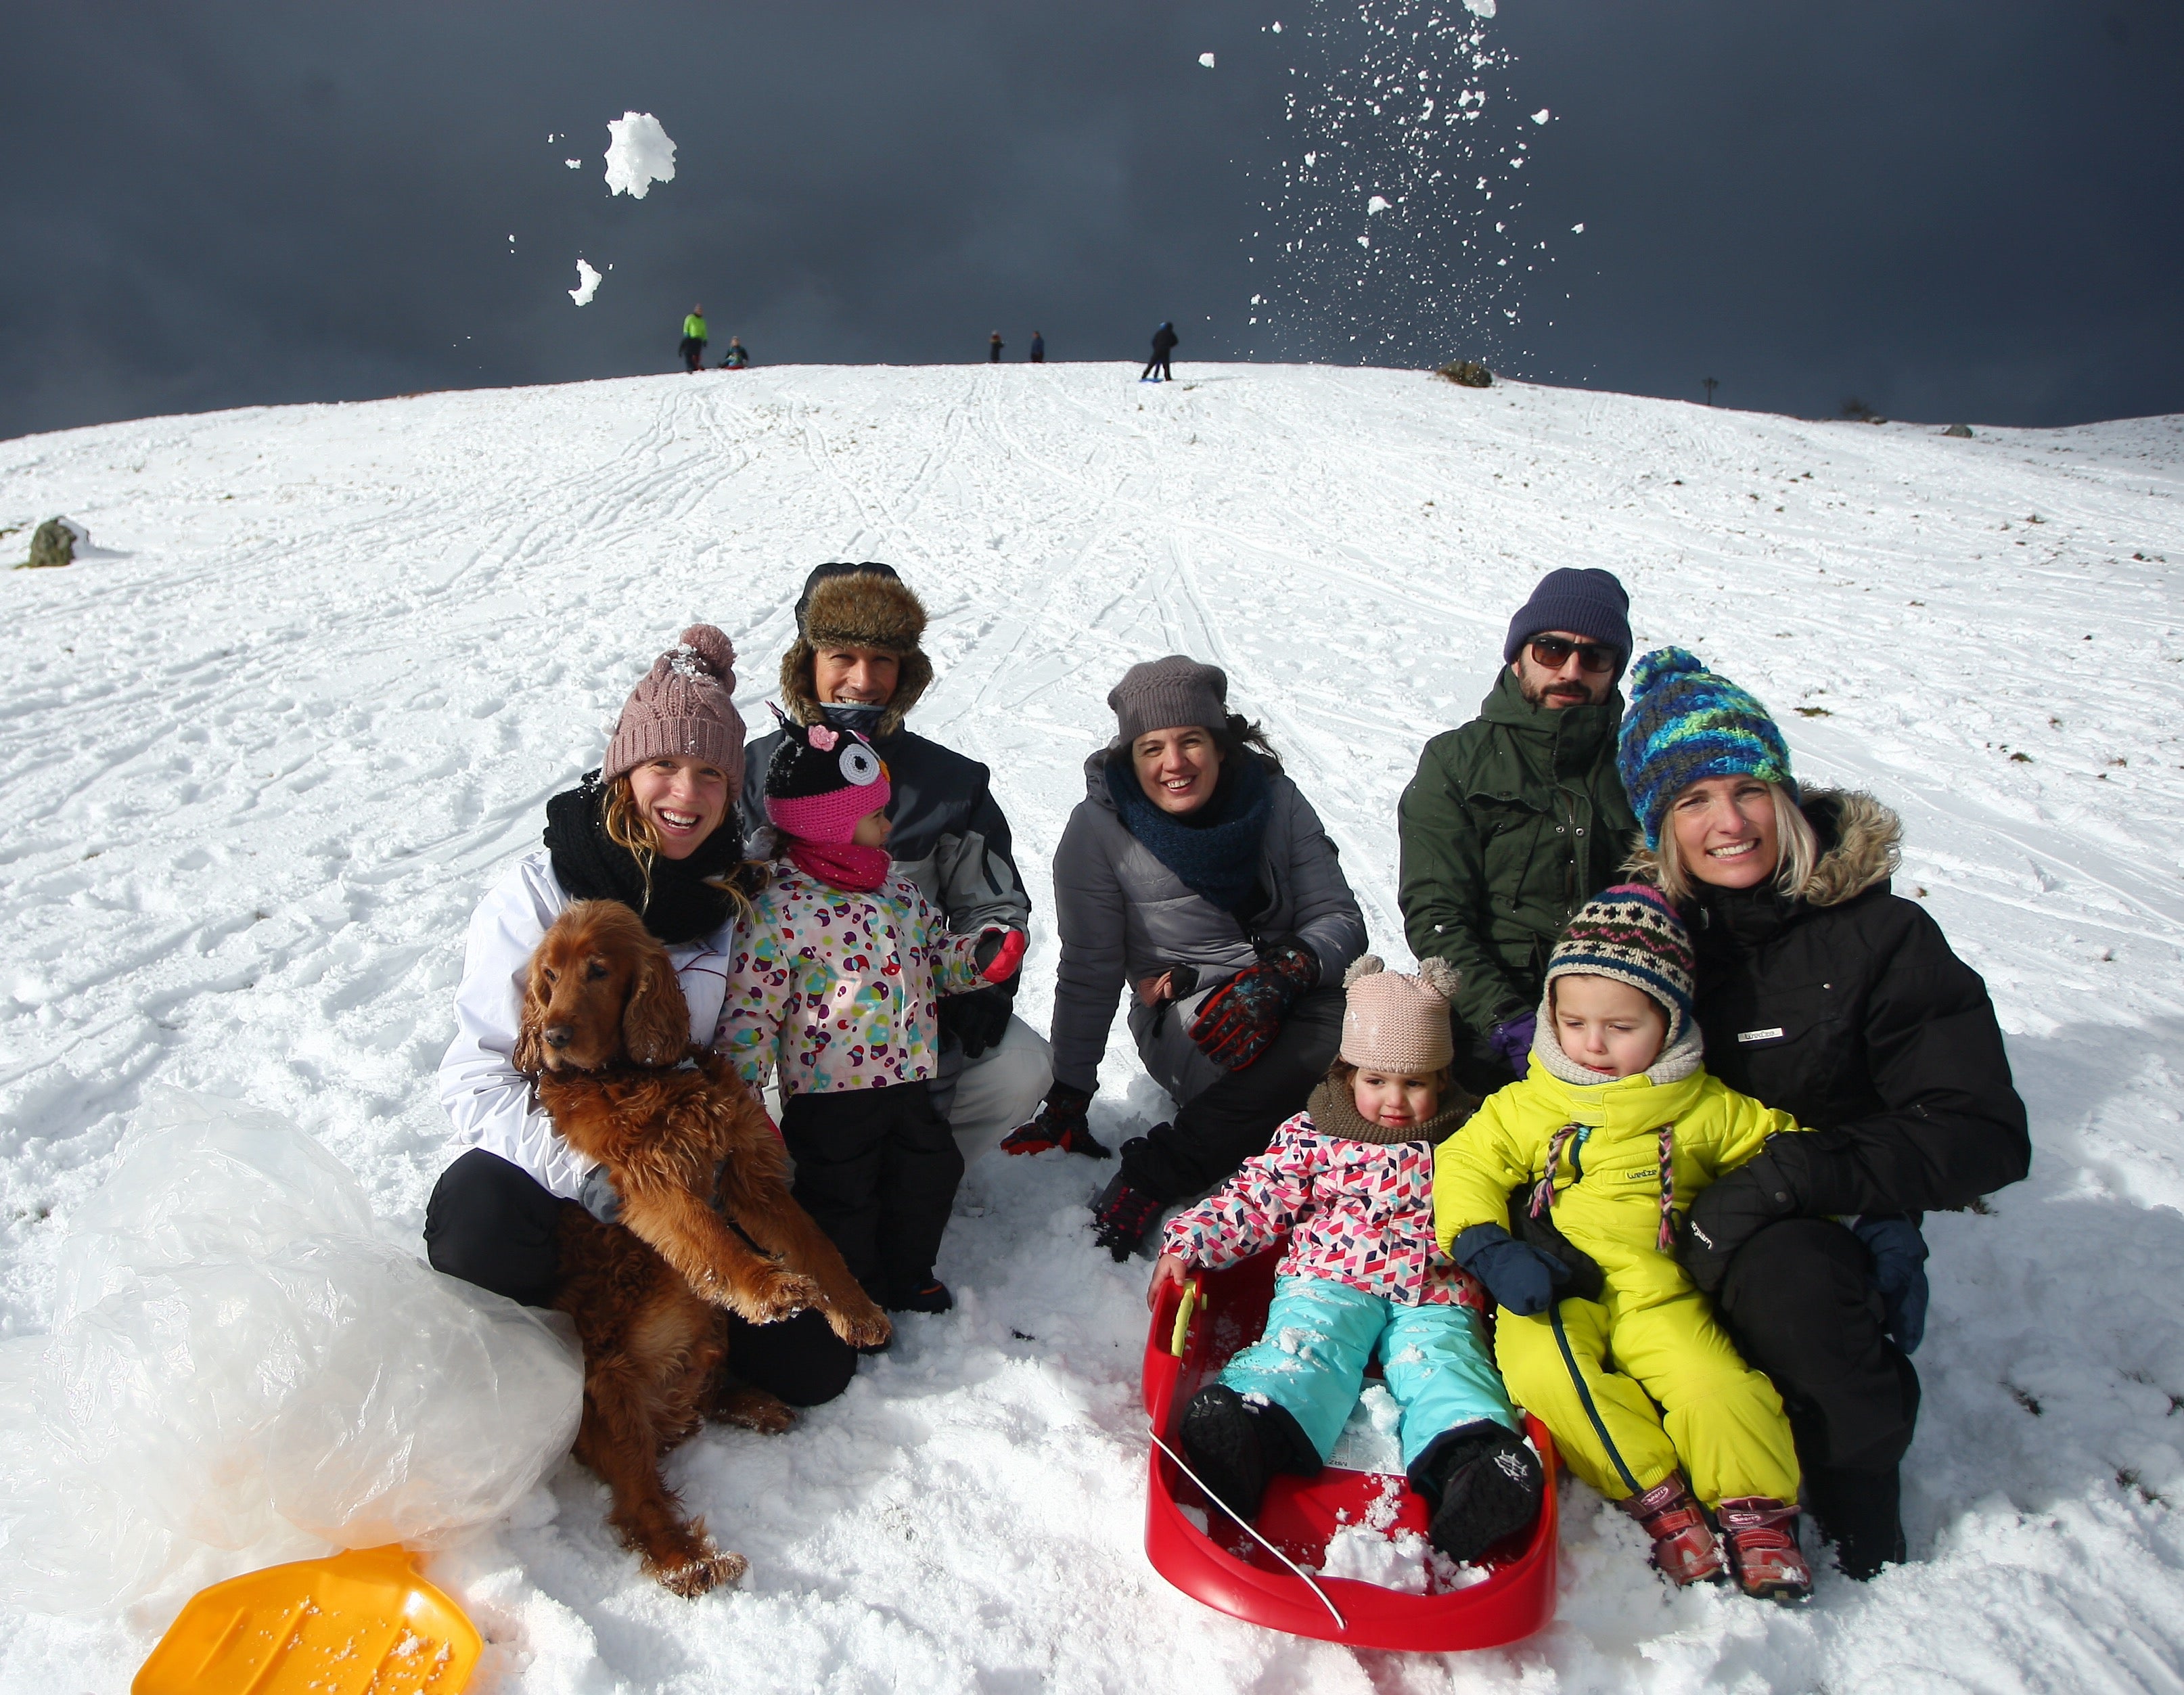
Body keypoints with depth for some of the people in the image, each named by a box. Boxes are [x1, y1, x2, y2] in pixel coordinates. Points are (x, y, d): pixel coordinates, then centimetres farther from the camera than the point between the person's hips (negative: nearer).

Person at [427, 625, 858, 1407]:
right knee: (481, 1226, -38)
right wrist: (596, 1177, -26)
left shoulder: (739, 899, -2)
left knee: (813, 1365, -7)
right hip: (546, 1162, -3)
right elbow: (477, 1079, -14)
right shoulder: (538, 894, -12)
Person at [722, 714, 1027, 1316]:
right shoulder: (779, 909, -17)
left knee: (930, 1171, 18)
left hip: (907, 1081, 7)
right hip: (828, 1093, -7)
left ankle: (909, 1277, 41)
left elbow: (932, 954, 18)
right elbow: (749, 1011, -16)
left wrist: (979, 956, -4)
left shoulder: (896, 889, 5)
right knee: (843, 1199, 8)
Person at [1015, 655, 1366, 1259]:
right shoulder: (1100, 828, -7)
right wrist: (1067, 1102, -5)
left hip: (1296, 1001, 4)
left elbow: (1341, 920, -3)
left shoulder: (1274, 800, -2)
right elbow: (1089, 975, -3)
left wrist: (1280, 971, -24)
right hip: (1184, 1025, -3)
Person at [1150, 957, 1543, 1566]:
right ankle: (1247, 1435, -54)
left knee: (1442, 1362, -29)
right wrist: (1187, 1242, -4)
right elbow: (1255, 1198, 8)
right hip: (1329, 1283, -1)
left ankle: (1472, 1457, -54)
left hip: (1434, 1295, 1)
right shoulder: (1314, 1135, 12)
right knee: (1305, 1345, -30)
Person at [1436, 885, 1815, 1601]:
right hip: (1551, 1291, 0)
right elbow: (1464, 1167, 5)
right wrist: (1489, 1250, -11)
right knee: (1540, 1371, -28)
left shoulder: (1706, 1107, 9)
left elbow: (1781, 1142, 20)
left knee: (1712, 1383, -24)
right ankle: (1656, 1498, -12)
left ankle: (1757, 1513, 2)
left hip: (1656, 1292, 0)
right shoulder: (1527, 1105, 7)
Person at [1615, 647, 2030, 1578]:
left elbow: (1983, 1138, -11)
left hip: (1825, 1231, -3)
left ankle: (1861, 1518, -10)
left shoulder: (1881, 936, -8)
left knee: (1779, 1270, -37)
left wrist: (1795, 1172, -25)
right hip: (1671, 1217, 3)